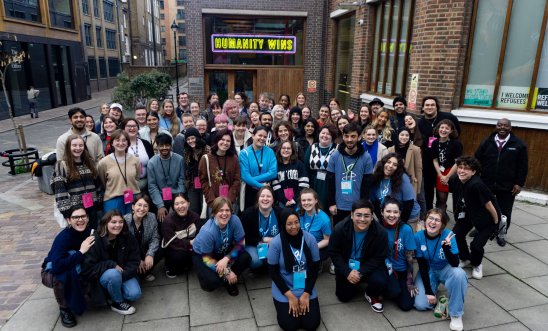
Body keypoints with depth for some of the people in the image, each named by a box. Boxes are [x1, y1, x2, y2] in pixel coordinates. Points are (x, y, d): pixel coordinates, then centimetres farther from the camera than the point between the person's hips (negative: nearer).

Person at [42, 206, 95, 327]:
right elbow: (57, 267, -42)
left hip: (76, 272, 4)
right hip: (52, 272, -4)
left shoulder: (90, 232, -16)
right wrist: (81, 252, -39)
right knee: (62, 273, -36)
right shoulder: (63, 237, -29)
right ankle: (64, 308, -10)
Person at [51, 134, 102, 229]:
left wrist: (100, 204, 7)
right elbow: (59, 191, -12)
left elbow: (98, 184, 11)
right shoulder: (62, 165, -7)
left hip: (92, 206, 4)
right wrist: (66, 211, -17)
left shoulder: (89, 162, 9)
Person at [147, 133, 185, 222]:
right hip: (161, 197, 0)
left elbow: (182, 181, -3)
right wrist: (160, 206, -14)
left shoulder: (179, 159, -8)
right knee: (162, 222, 3)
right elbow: (152, 186, -8)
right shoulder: (152, 162, -8)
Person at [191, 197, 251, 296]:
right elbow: (207, 258, -22)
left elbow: (240, 243, -16)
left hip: (223, 251, 4)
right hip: (201, 255, -4)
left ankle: (230, 280, 5)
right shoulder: (207, 231, -35)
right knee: (212, 282, -28)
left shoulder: (235, 220, -27)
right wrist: (226, 272, -23)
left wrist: (226, 259, -30)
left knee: (246, 258, -21)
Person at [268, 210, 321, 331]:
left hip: (306, 288, 2)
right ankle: (286, 303, 21)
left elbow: (315, 267, -4)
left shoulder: (310, 239, -12)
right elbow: (273, 271, -10)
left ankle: (305, 298, 24)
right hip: (284, 290, -1)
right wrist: (290, 295, -13)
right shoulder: (276, 242, -17)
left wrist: (306, 293, -9)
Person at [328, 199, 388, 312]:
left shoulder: (380, 232, -22)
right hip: (346, 267, 1)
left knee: (379, 281, -30)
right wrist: (347, 272, -22)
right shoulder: (340, 228, -21)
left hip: (369, 266, -1)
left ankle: (372, 295, 8)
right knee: (344, 297, 3)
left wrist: (361, 273, -26)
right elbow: (333, 253, -12)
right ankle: (355, 285, 37)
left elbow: (379, 258, -15)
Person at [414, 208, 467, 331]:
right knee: (420, 305, -16)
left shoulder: (448, 235, -22)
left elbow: (455, 264, -27)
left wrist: (446, 247, -44)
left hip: (445, 270, -1)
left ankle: (456, 314, -15)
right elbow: (422, 266, -13)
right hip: (427, 272, 1)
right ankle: (435, 294, 20)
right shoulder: (418, 237, -19)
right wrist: (428, 291, -15)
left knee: (459, 274, -35)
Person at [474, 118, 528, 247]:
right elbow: (477, 161, 4)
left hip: (507, 187, -1)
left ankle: (500, 234, 25)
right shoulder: (487, 142, 2)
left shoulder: (519, 145, -2)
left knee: (504, 212, 8)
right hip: (486, 183, 1)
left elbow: (523, 166, -1)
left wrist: (519, 183, -7)